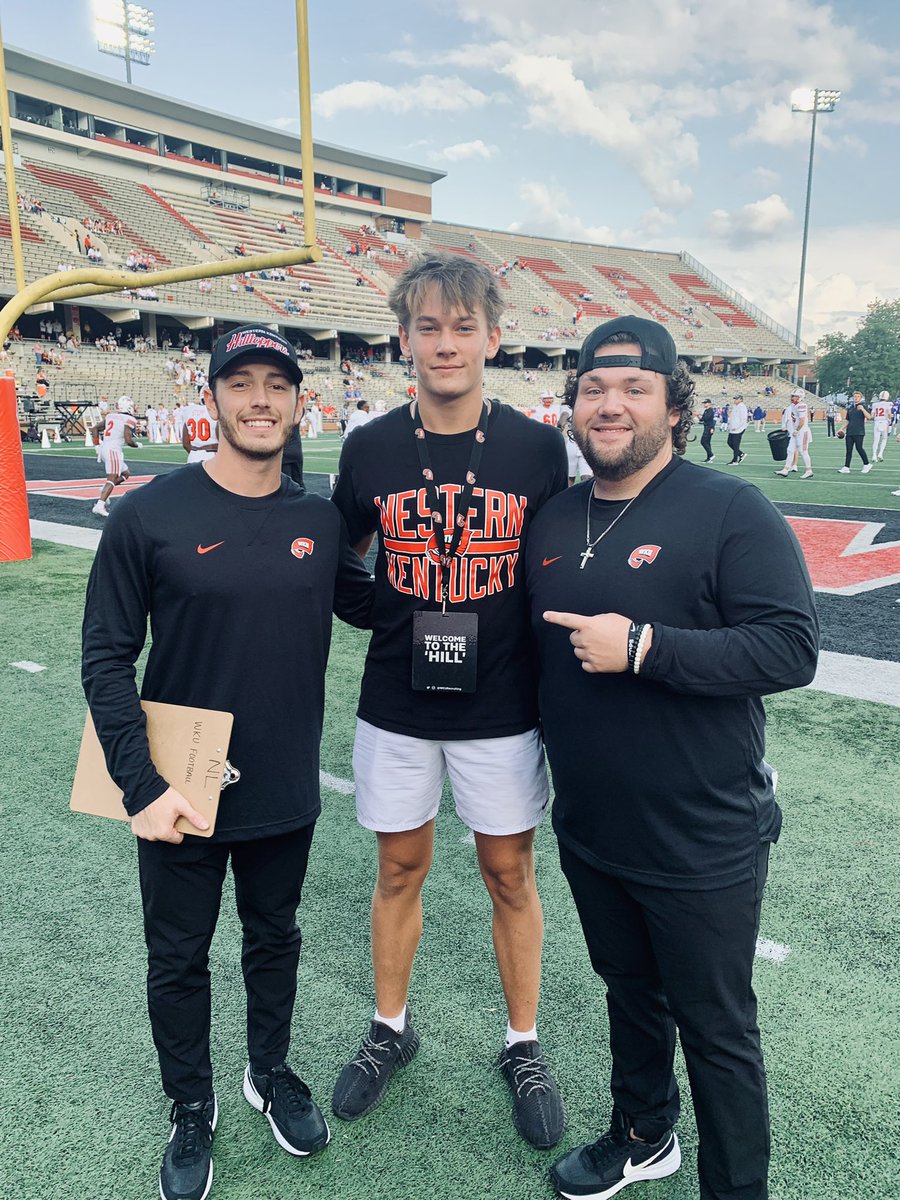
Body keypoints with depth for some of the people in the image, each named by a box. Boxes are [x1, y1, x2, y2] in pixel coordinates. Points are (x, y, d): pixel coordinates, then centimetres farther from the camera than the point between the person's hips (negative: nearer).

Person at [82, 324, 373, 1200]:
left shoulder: (320, 521, -4)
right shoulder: (150, 516, -13)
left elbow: (366, 604, 12)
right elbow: (107, 658, -11)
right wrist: (141, 784, -17)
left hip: (285, 791, 3)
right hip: (180, 795, -2)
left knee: (275, 940, 23)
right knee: (179, 960, 17)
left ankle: (270, 1074, 49)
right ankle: (192, 1111, 42)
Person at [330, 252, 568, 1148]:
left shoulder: (537, 447, -6)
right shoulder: (371, 449, -3)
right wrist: (387, 615, -3)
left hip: (502, 706, -1)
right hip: (396, 705, 1)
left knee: (510, 874, 12)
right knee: (400, 869, 16)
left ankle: (523, 1047, 34)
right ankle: (391, 1030, 39)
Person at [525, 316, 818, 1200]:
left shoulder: (732, 511, -15)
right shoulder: (552, 522, 4)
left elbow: (791, 648, -21)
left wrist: (643, 649, -27)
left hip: (703, 847, -5)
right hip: (589, 831, 6)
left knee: (716, 1028, 13)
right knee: (629, 992, 26)